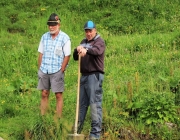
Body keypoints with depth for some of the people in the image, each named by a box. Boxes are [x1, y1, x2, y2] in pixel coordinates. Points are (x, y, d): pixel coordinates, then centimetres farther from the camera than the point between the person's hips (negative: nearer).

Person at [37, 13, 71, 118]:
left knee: (58, 95, -2)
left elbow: (67, 56, -7)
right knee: (44, 94, 7)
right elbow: (41, 54, 13)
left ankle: (58, 118, 1)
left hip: (57, 71, -4)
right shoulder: (45, 37, 10)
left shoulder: (65, 38, -5)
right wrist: (39, 69, 7)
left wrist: (61, 71, -10)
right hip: (44, 71, 5)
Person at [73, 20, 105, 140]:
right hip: (84, 76, 7)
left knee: (95, 104, -8)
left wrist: (86, 50, -46)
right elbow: (75, 57, 12)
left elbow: (97, 51, -27)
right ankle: (78, 128, 23)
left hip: (94, 76, -7)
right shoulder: (84, 42, 17)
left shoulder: (99, 41, -4)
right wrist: (77, 50, -11)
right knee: (81, 103, 13)